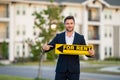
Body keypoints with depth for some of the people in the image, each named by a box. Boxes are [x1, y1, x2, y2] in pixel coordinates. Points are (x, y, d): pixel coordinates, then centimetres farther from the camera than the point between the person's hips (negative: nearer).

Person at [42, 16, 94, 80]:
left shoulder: (80, 37, 4)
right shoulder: (59, 36, 5)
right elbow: (49, 46, 3)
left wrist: (91, 53, -18)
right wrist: (45, 47, -21)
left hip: (74, 70, 0)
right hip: (61, 69, 0)